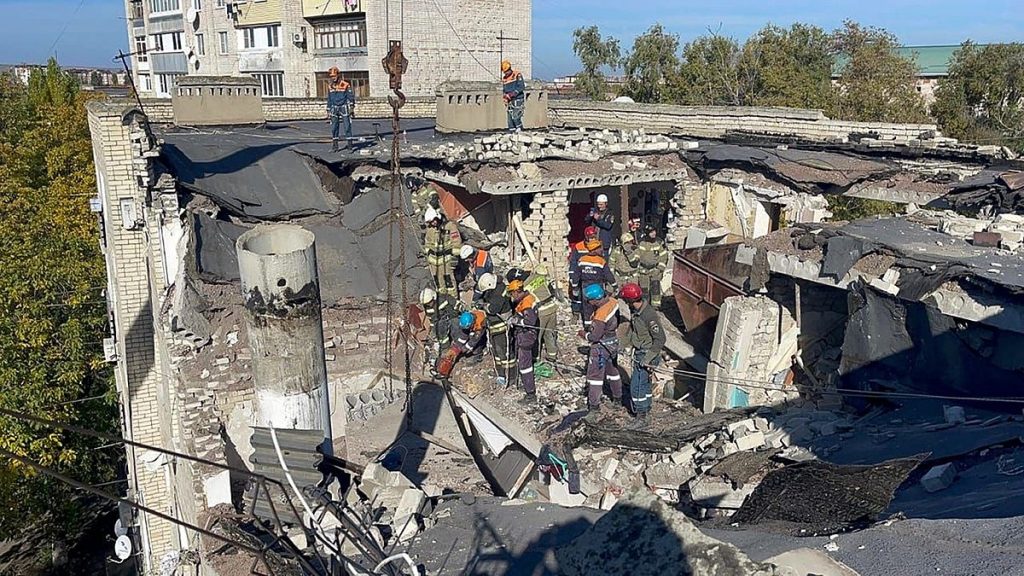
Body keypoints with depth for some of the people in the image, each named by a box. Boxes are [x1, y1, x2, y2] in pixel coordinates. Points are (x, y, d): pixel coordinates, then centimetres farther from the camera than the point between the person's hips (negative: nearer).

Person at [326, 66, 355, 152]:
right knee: (334, 127, 3)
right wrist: (328, 110, 16)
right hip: (334, 109, 4)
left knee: (347, 126, -4)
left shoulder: (345, 85, -7)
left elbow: (351, 96, -4)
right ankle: (334, 145, 7)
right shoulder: (330, 86, 9)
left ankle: (349, 143, 3)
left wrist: (351, 106, -12)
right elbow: (329, 99, 17)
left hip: (344, 108, -4)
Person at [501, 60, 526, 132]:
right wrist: (505, 95, -6)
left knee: (516, 117, -18)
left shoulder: (517, 75, -5)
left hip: (518, 100, -6)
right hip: (510, 101, 6)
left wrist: (512, 94, -20)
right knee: (510, 119, 4)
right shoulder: (504, 79, 14)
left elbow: (521, 87, -14)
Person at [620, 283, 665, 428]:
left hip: (648, 353, -9)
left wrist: (647, 359, -26)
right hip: (639, 351, 9)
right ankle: (646, 407, 40)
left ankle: (641, 418, 4)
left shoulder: (649, 315, -30)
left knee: (637, 385, -6)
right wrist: (625, 343, 25)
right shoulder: (635, 310, -2)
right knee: (643, 381, 23)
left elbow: (660, 339, -27)